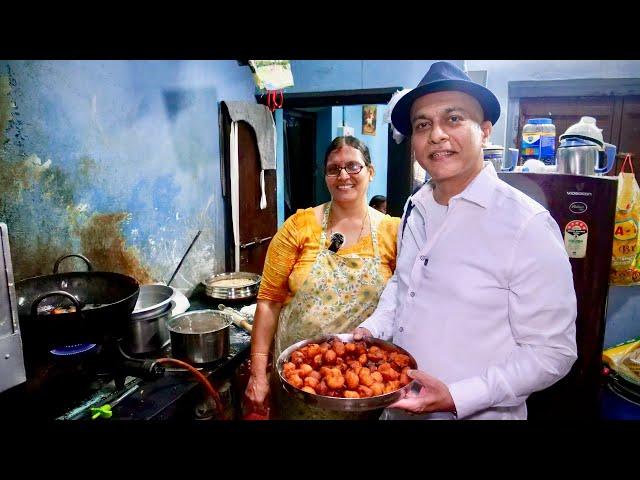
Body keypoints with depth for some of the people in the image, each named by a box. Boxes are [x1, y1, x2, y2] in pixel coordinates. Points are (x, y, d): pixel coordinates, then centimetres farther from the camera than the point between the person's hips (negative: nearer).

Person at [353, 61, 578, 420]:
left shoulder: (528, 225, -21)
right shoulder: (416, 207, -2)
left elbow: (553, 352, -18)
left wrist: (457, 397, -25)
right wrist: (372, 329, -2)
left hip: (475, 413, -6)